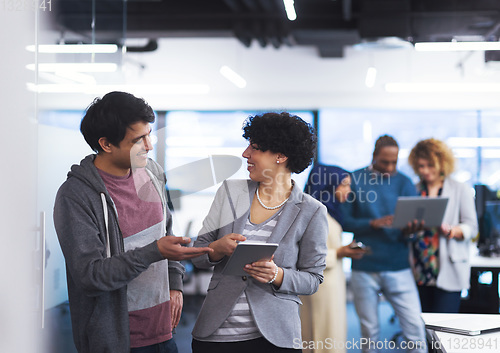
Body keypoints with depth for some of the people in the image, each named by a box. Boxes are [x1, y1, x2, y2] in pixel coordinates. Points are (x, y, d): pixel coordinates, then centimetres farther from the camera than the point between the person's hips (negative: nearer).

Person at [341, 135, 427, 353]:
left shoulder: (404, 183, 6)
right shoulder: (354, 180, 2)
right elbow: (345, 221, -2)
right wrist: (373, 223, -18)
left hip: (398, 268, 1)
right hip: (364, 269, -1)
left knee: (415, 328, -5)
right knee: (369, 331, 8)